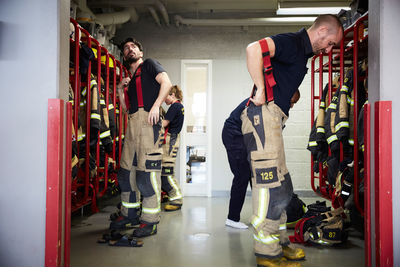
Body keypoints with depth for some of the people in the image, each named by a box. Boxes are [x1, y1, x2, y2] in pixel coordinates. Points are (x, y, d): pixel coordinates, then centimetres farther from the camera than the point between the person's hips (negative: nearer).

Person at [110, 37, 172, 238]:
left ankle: (150, 221, -6)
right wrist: (120, 90, 13)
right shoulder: (131, 78, 28)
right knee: (126, 171, 9)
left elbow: (166, 82, -8)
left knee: (147, 172, -11)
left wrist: (156, 105, -19)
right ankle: (129, 215, 21)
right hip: (132, 124, 8)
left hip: (147, 121, -8)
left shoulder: (149, 65, 10)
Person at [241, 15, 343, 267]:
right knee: (270, 186, -9)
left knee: (281, 186, 14)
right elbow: (254, 49, -25)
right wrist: (261, 90, -21)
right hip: (264, 114, -10)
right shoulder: (292, 42, -8)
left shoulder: (302, 52, 23)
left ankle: (280, 243, 24)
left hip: (272, 119, 11)